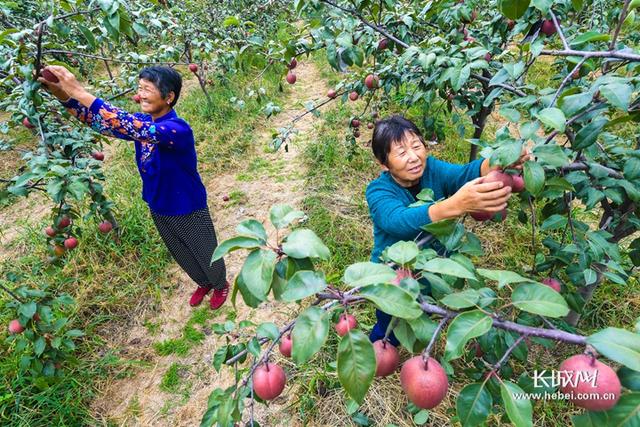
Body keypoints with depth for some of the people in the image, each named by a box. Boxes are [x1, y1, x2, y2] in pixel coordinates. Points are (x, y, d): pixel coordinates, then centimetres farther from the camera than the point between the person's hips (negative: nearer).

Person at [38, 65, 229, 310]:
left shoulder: (178, 129, -32)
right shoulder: (143, 122, -6)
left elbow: (133, 129, -45)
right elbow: (104, 124, -9)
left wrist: (81, 93, -46)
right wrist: (64, 96, -24)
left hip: (188, 210, -7)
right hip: (158, 208, 7)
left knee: (206, 254, 18)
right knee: (182, 256, 27)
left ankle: (221, 286, 48)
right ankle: (204, 283, 55)